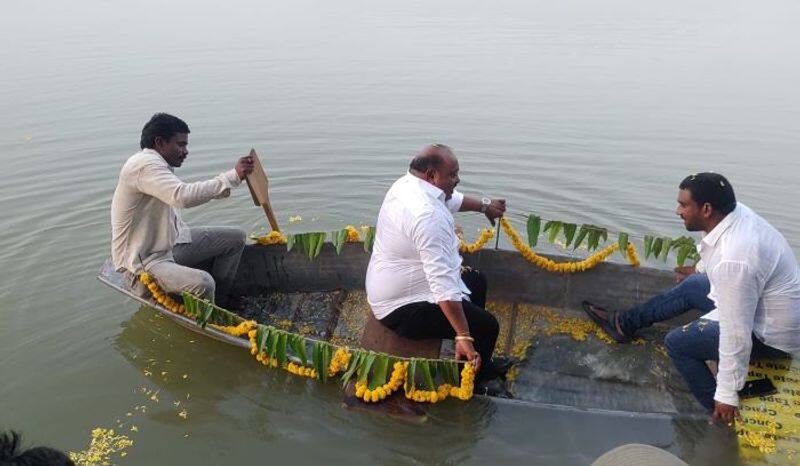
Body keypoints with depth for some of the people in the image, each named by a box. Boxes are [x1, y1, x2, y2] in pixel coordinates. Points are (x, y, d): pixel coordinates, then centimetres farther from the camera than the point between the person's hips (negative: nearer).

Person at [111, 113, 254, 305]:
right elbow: (184, 196, -37)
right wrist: (233, 176, -34)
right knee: (203, 283, -34)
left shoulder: (160, 165, 10)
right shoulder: (144, 166, -23)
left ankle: (219, 302, 13)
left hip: (169, 243, 10)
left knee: (235, 238, 7)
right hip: (143, 260, -10)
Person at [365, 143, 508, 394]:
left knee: (476, 280, 23)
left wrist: (484, 205, 25)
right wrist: (463, 337, -36)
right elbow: (444, 284, -37)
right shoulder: (428, 216, -32)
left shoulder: (406, 183, 0)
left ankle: (482, 364, 34)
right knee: (487, 326, -10)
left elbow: (452, 199, 24)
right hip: (403, 309, -11)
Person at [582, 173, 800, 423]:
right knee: (690, 287, 19)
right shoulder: (736, 211, -9)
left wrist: (727, 395, -23)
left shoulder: (733, 261, -36)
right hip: (762, 302, 9)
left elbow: (737, 334, -32)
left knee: (677, 342, -3)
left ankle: (720, 415, 7)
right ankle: (623, 324, 34)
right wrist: (701, 270, 36)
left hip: (768, 335, -9)